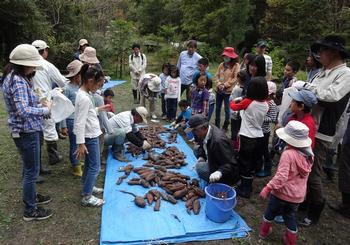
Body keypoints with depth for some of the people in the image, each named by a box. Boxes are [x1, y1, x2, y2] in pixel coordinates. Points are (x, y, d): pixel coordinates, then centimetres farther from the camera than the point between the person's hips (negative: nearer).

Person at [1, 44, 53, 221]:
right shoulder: (18, 81, -23)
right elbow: (24, 111, -31)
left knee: (28, 167, 24)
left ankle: (31, 196, 43)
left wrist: (40, 104, 3)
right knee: (31, 170, 3)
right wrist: (45, 109, -17)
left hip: (22, 130, 10)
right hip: (27, 131, -10)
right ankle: (30, 211, 18)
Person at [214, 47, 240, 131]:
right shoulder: (221, 65, 7)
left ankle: (225, 126, 17)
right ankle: (217, 125, 29)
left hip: (228, 91, -5)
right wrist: (219, 84, -10)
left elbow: (235, 78, -13)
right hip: (219, 90, 6)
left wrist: (225, 85, -16)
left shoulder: (236, 65, -8)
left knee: (227, 109, 3)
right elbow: (217, 75, 7)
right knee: (218, 108, 15)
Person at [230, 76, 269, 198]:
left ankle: (245, 190, 16)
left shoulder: (248, 102, -16)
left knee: (245, 164, 7)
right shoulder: (265, 105, -2)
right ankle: (248, 186, 33)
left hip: (247, 138, -5)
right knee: (253, 163, 18)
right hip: (259, 138, 5)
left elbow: (234, 107, 1)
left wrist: (232, 101, 23)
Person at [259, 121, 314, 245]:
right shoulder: (309, 154, -5)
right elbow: (304, 174, 10)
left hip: (283, 192, -5)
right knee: (290, 215, 25)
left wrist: (267, 188, -25)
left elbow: (281, 176, -31)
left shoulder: (288, 154, -27)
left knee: (271, 212, 19)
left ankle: (264, 231, 37)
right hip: (298, 195, 5)